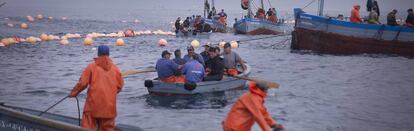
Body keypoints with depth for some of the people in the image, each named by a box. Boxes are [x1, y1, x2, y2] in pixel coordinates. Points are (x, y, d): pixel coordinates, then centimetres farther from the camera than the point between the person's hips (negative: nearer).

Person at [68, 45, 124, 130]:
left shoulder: (92, 67, -2)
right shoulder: (115, 69, 4)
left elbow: (82, 83, -3)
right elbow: (120, 86, 6)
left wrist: (73, 93, 11)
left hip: (94, 104, -2)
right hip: (109, 106, 2)